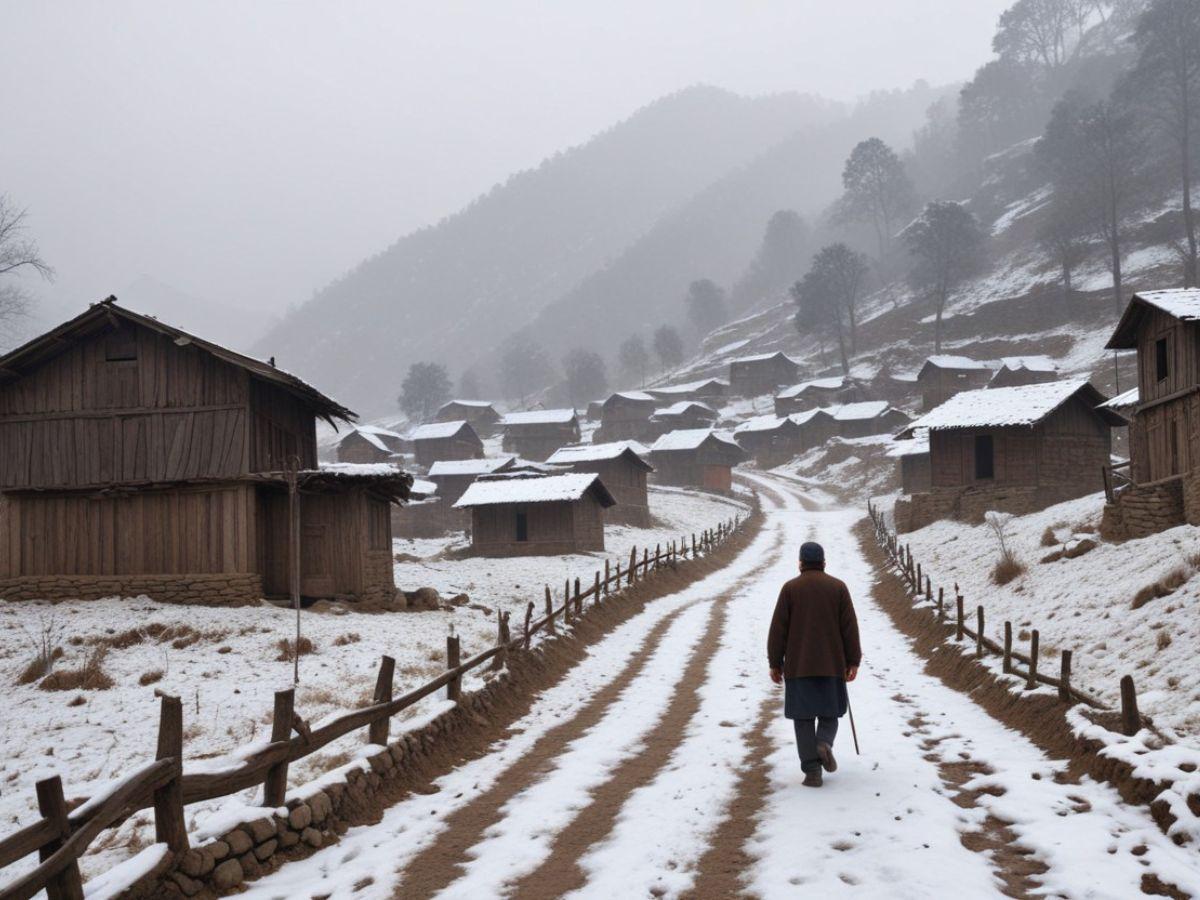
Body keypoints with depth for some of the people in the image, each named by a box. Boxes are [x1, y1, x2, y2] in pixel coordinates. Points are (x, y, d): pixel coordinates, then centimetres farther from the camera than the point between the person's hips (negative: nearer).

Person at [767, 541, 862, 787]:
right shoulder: (838, 587, 3)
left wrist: (775, 663, 4)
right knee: (829, 714, 16)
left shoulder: (790, 588, -1)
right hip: (832, 665, 1)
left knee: (804, 718, 4)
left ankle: (812, 771, -4)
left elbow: (778, 629, -2)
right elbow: (850, 627, 1)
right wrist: (853, 662, 6)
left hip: (798, 665, -1)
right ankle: (824, 744, -12)